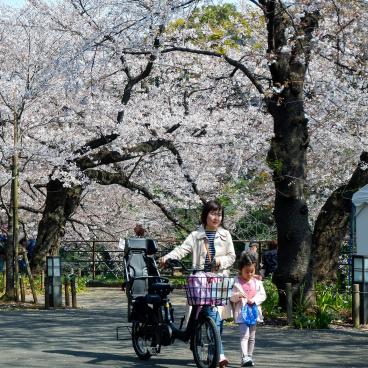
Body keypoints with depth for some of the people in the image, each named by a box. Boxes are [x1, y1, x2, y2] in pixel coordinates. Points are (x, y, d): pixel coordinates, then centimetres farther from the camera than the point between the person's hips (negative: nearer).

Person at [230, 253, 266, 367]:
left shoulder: (257, 282, 6)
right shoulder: (236, 282, -3)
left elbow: (263, 295, 5)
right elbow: (231, 297, -3)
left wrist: (254, 300, -13)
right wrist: (238, 295, -24)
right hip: (241, 311, -4)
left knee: (252, 336, 11)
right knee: (244, 335, -16)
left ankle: (249, 356, 21)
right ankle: (245, 357, -23)